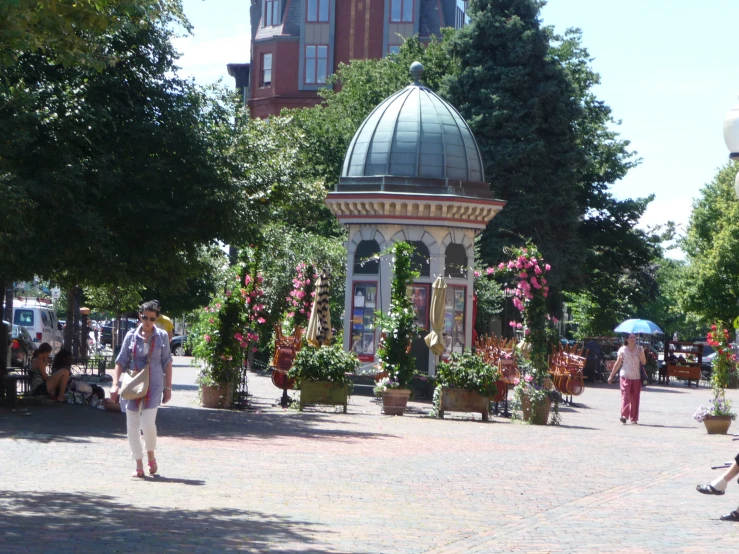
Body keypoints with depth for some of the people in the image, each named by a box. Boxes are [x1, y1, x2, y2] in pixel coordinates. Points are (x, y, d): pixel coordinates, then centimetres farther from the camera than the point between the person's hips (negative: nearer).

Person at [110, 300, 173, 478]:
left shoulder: (162, 336, 3)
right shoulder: (131, 336, 4)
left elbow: (167, 363, 6)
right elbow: (121, 361, 7)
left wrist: (168, 387, 3)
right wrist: (115, 384, -2)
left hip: (153, 385, -2)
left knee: (148, 422, -16)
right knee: (132, 425, 1)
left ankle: (151, 456, 10)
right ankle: (139, 465, 11)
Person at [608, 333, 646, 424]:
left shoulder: (640, 349, 7)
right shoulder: (623, 350, 2)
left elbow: (644, 362, 5)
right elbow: (617, 363, 6)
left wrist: (640, 354, -13)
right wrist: (611, 376, 6)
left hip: (637, 377, 2)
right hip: (626, 376, -2)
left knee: (635, 398, 3)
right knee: (625, 396, -14)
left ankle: (634, 418, 10)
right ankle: (624, 415, -15)